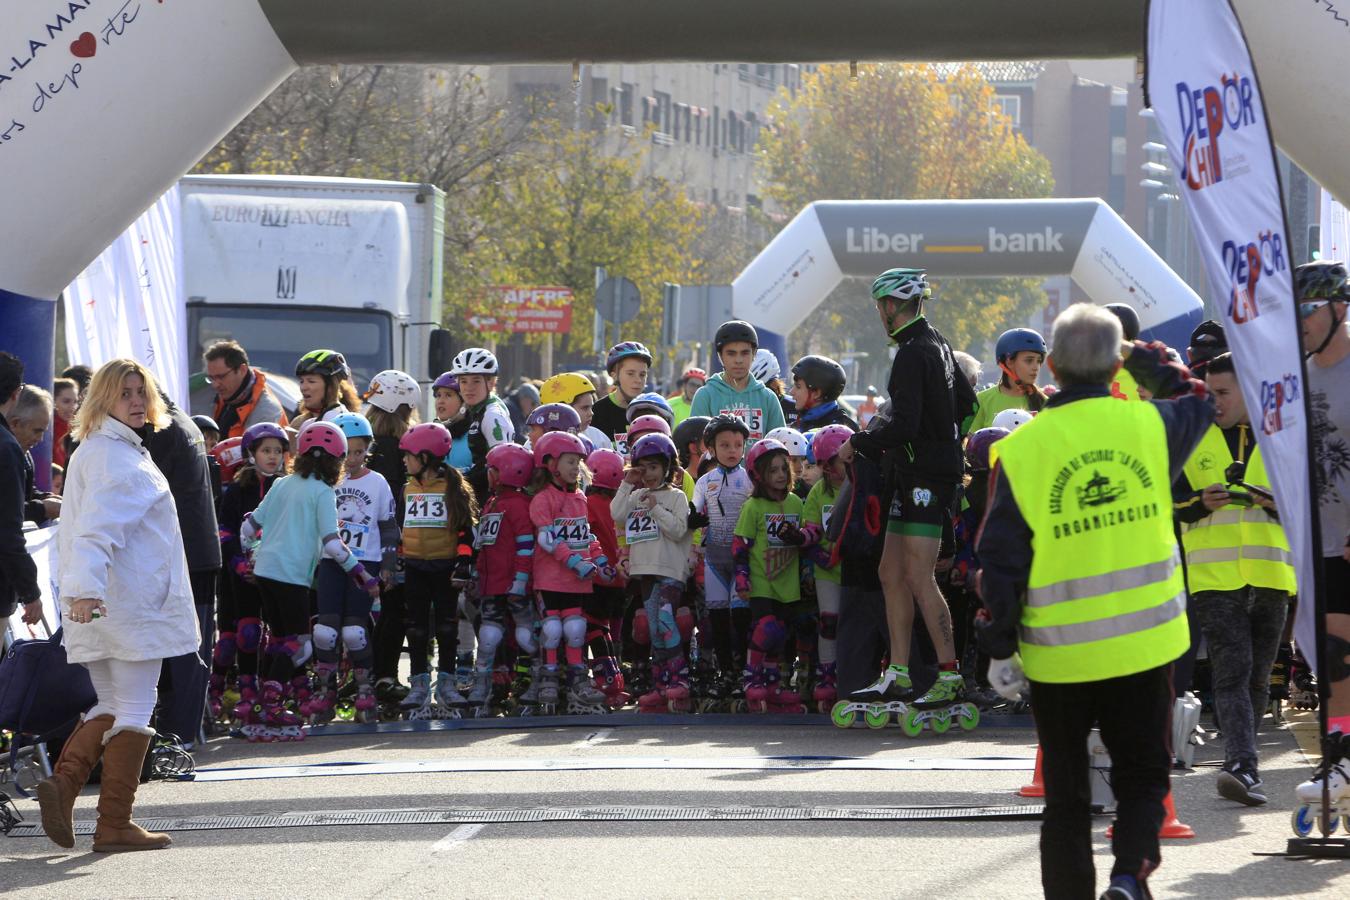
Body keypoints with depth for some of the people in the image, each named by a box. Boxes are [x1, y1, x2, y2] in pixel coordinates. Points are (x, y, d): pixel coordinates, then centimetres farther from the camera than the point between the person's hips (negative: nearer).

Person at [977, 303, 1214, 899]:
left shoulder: (1021, 450, -9)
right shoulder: (1150, 425, -5)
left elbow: (1000, 560, -7)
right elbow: (1200, 403, 20)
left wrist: (1000, 647, 1)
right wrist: (1149, 362, 30)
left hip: (1059, 652, -1)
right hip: (1144, 642, 1)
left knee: (1066, 793, 13)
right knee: (1142, 774, 12)